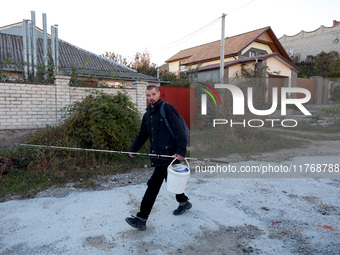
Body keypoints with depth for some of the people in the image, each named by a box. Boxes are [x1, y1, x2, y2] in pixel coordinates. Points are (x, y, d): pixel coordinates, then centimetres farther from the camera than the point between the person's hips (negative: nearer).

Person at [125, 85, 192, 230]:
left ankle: (141, 219, -1)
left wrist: (181, 151, -21)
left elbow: (179, 131, -15)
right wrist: (133, 149, 12)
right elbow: (142, 135, 23)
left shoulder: (166, 109, -9)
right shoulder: (147, 114, 15)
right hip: (157, 155, 8)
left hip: (168, 155, -8)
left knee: (154, 184, -8)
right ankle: (184, 202, 43)